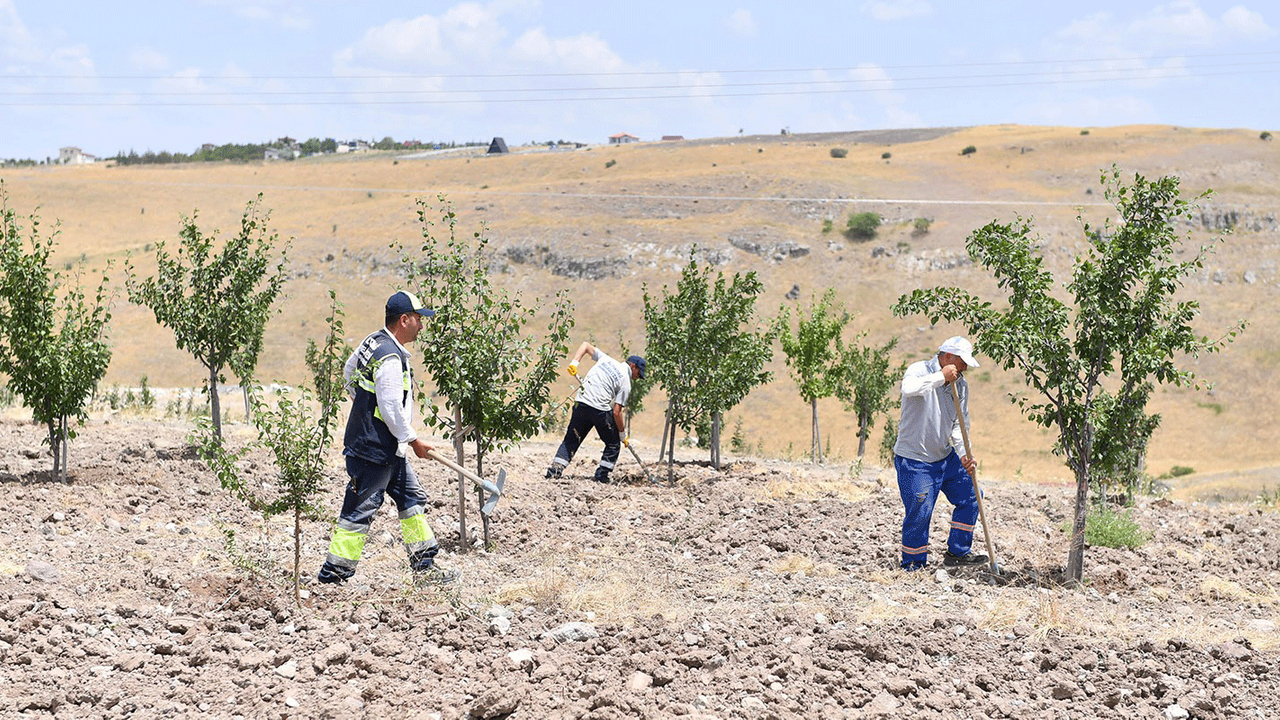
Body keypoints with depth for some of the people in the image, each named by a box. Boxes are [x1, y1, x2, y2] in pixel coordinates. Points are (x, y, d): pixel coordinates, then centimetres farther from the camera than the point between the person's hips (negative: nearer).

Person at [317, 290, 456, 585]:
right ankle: (333, 573, 3)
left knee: (412, 498, 15)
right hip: (374, 451, -11)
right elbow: (392, 410, -24)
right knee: (360, 510, -4)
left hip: (390, 450, 11)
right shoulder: (390, 358, -24)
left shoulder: (374, 340, 7)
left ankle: (424, 564, 21)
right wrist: (414, 441, -12)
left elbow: (349, 373, 23)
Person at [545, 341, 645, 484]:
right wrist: (622, 434, 6)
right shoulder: (625, 382, 2)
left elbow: (585, 345, 21)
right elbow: (616, 412, -3)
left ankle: (555, 468, 2)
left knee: (571, 440, 16)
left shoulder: (606, 359, 17)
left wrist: (574, 362, 9)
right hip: (600, 410, -5)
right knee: (613, 444, 14)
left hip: (581, 404, 5)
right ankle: (601, 475, 5)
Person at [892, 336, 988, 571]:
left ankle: (957, 552, 20)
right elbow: (909, 389, -40)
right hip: (914, 460, -7)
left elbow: (959, 425, 6)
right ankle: (912, 564, 10)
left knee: (970, 496, 8)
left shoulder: (961, 384, 4)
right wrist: (941, 377, -34)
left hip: (945, 456, 7)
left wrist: (964, 455, -9)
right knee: (919, 513, -9)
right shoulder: (920, 370, -15)